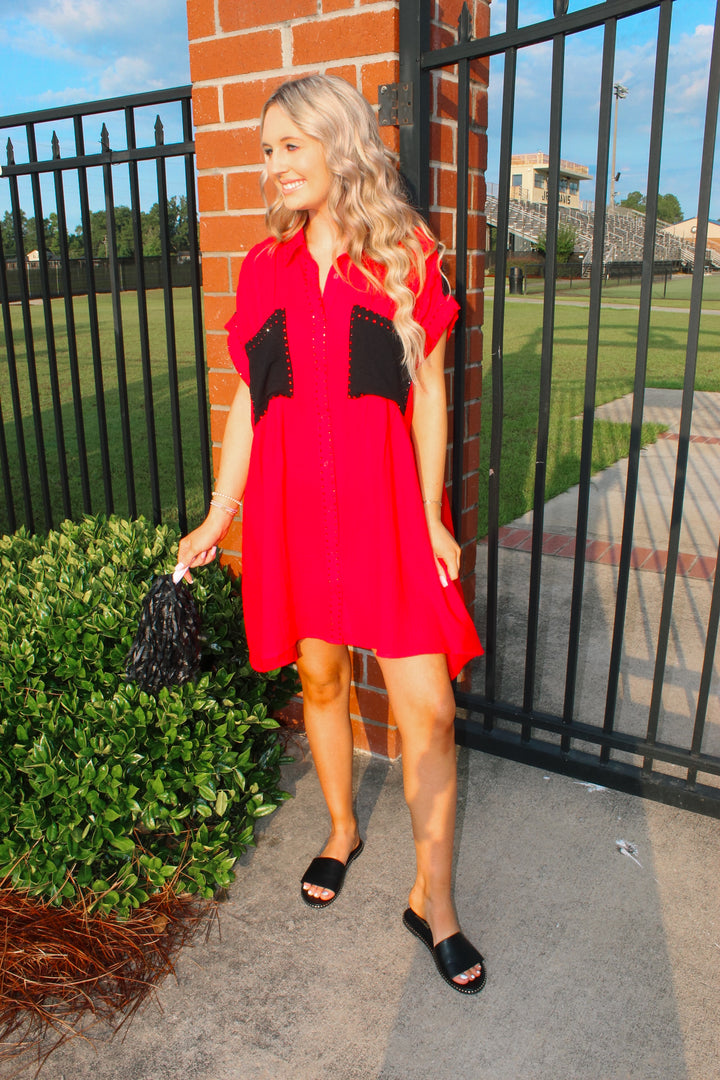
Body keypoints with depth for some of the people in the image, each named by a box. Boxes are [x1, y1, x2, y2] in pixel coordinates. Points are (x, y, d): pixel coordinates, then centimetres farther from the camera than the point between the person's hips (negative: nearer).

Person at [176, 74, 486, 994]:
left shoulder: (407, 256, 3)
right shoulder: (264, 267, 9)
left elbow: (427, 396, 3)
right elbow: (248, 401, 11)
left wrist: (431, 516, -2)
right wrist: (217, 518, 9)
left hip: (385, 503, -2)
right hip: (291, 504, 3)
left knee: (428, 711, -3)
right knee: (318, 677, 15)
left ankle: (433, 900, 17)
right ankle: (342, 831, 41)